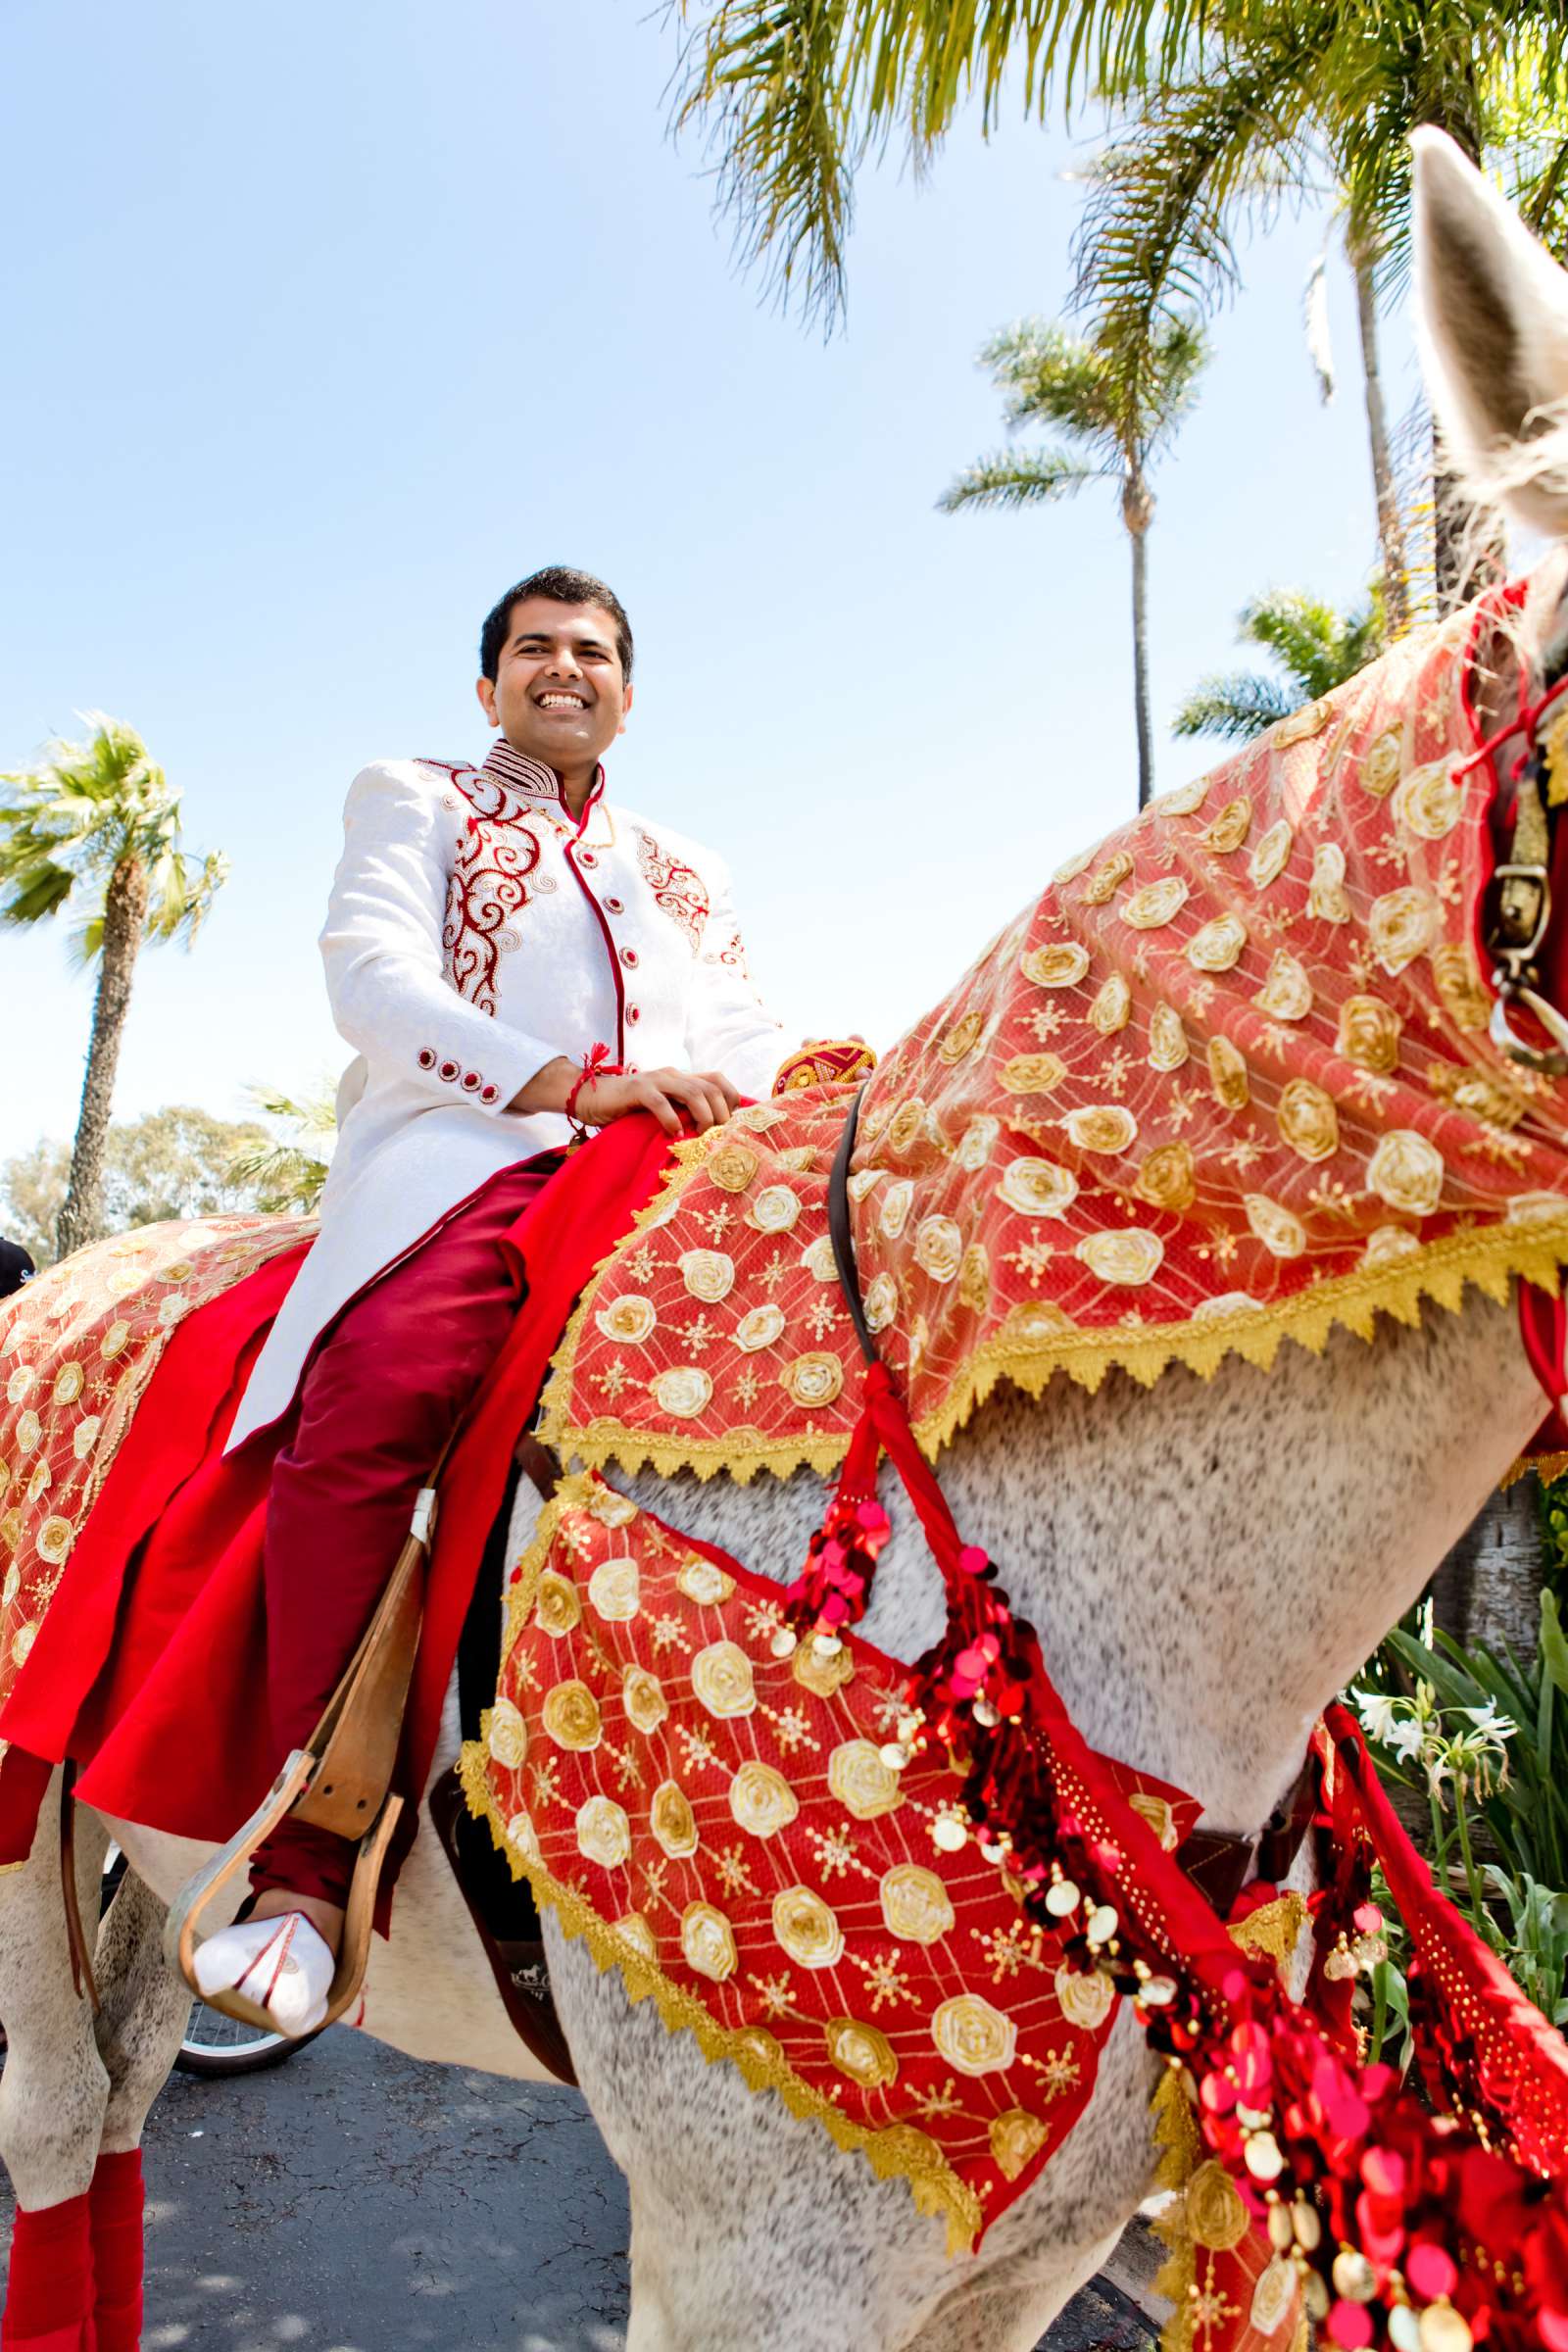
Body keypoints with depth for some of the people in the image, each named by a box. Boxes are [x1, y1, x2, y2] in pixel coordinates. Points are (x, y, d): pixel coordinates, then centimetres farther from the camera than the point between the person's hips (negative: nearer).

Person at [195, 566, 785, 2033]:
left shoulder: (686, 871, 35)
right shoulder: (413, 802, 22)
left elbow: (746, 1037, 22)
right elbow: (371, 972, 2)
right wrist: (575, 1082, -15)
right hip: (470, 1156, -4)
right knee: (375, 1394, -34)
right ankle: (306, 1864, -25)